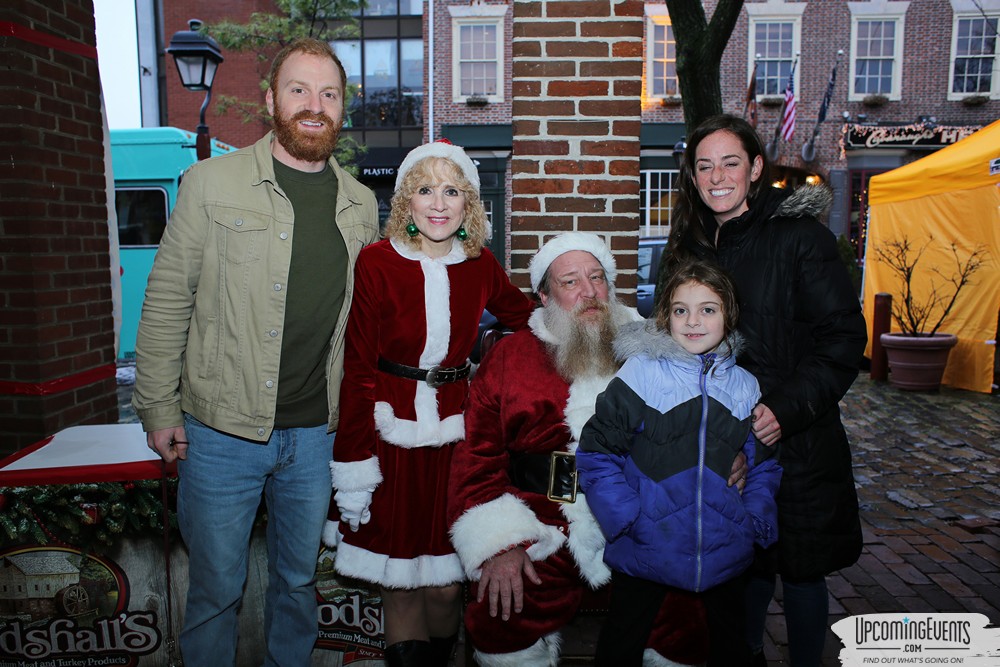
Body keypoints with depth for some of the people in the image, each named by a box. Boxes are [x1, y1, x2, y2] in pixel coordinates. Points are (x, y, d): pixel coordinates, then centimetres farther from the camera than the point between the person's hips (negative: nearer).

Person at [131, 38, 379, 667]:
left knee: (299, 580, 19)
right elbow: (167, 301, -3)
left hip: (317, 433, 3)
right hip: (221, 432, -3)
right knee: (216, 588, 12)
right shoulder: (212, 183, -5)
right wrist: (158, 408, -4)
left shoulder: (361, 204, 5)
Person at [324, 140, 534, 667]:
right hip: (390, 432, -2)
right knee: (398, 586, 10)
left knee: (446, 585, 10)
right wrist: (353, 466, -10)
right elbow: (358, 367, -7)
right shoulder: (377, 262, -7)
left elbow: (525, 316, 21)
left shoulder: (480, 265, 2)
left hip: (454, 431, 2)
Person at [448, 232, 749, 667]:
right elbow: (478, 457, 4)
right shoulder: (508, 358, 9)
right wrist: (497, 543, -8)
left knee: (694, 613, -21)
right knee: (498, 615, -22)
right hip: (545, 533, 0)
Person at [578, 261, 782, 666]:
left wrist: (755, 523, -4)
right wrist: (626, 518, -16)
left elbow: (764, 465, 9)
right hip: (645, 552, -3)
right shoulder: (641, 372, -11)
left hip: (724, 553, 3)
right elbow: (596, 451, -11)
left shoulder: (744, 386, 1)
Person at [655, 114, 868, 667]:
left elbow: (845, 337, -12)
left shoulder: (800, 236, -9)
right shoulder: (688, 247, 7)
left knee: (800, 569, 10)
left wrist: (786, 408, -22)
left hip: (795, 442, -4)